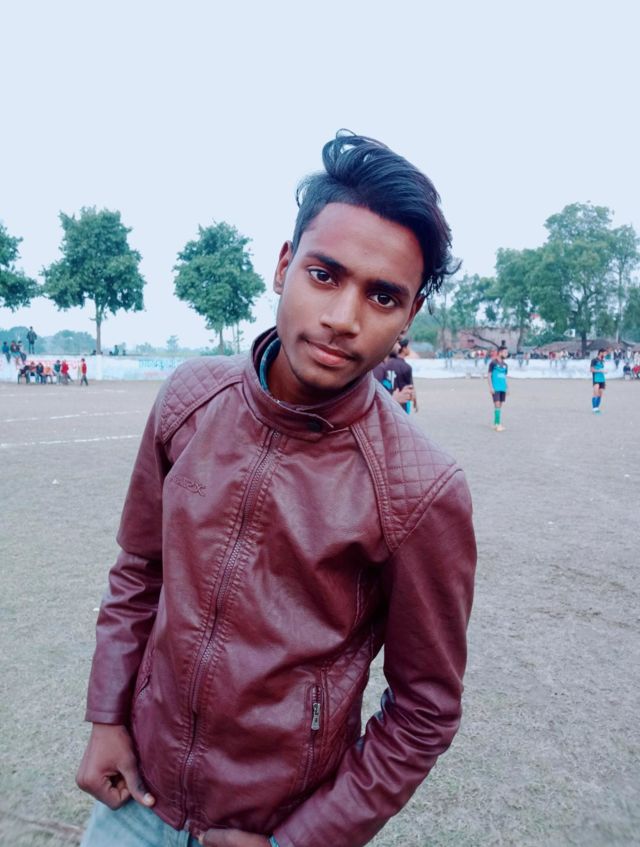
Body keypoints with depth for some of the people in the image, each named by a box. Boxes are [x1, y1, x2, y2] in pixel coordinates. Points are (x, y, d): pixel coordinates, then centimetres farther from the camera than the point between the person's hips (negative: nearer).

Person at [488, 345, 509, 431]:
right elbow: (488, 375, -6)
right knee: (497, 405, -11)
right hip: (495, 388, -6)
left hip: (503, 388, 6)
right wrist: (490, 387, -12)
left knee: (500, 405, 8)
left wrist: (507, 388, 15)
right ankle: (498, 424, -8)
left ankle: (495, 424, 15)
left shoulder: (505, 365, 13)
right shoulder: (493, 362, -5)